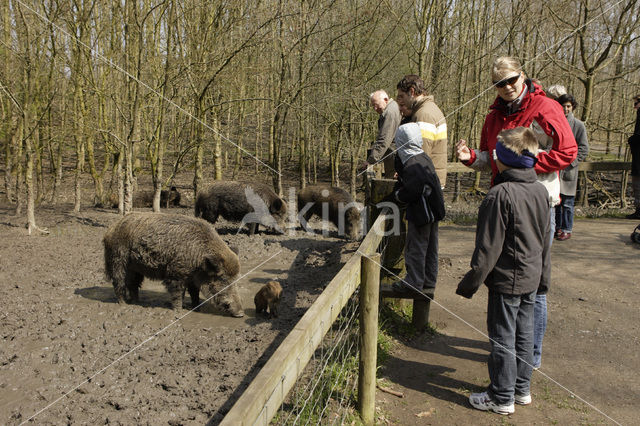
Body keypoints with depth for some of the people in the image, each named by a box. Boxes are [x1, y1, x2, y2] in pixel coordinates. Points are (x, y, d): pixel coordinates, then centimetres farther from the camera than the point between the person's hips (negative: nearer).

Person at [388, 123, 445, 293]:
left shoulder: (412, 165, -22)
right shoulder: (423, 157, 9)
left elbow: (411, 192, -22)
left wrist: (397, 195, -5)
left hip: (421, 213, -10)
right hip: (432, 210, 10)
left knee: (415, 247, 2)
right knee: (430, 247, 16)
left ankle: (414, 282, 11)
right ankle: (429, 280, 28)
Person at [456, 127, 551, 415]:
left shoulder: (500, 194, -21)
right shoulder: (541, 191, 3)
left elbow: (489, 247, -20)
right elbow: (545, 240, 12)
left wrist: (472, 281, -12)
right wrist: (543, 276, 22)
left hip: (507, 279, -8)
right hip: (532, 277, 8)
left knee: (503, 338, 4)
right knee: (524, 334, 18)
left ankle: (502, 398, 17)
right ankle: (522, 389, 33)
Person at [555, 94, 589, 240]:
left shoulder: (578, 125, -3)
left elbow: (584, 149, -3)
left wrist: (570, 163, -12)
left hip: (568, 170, -3)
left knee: (567, 203, 1)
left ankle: (566, 230, 12)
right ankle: (557, 226, 25)